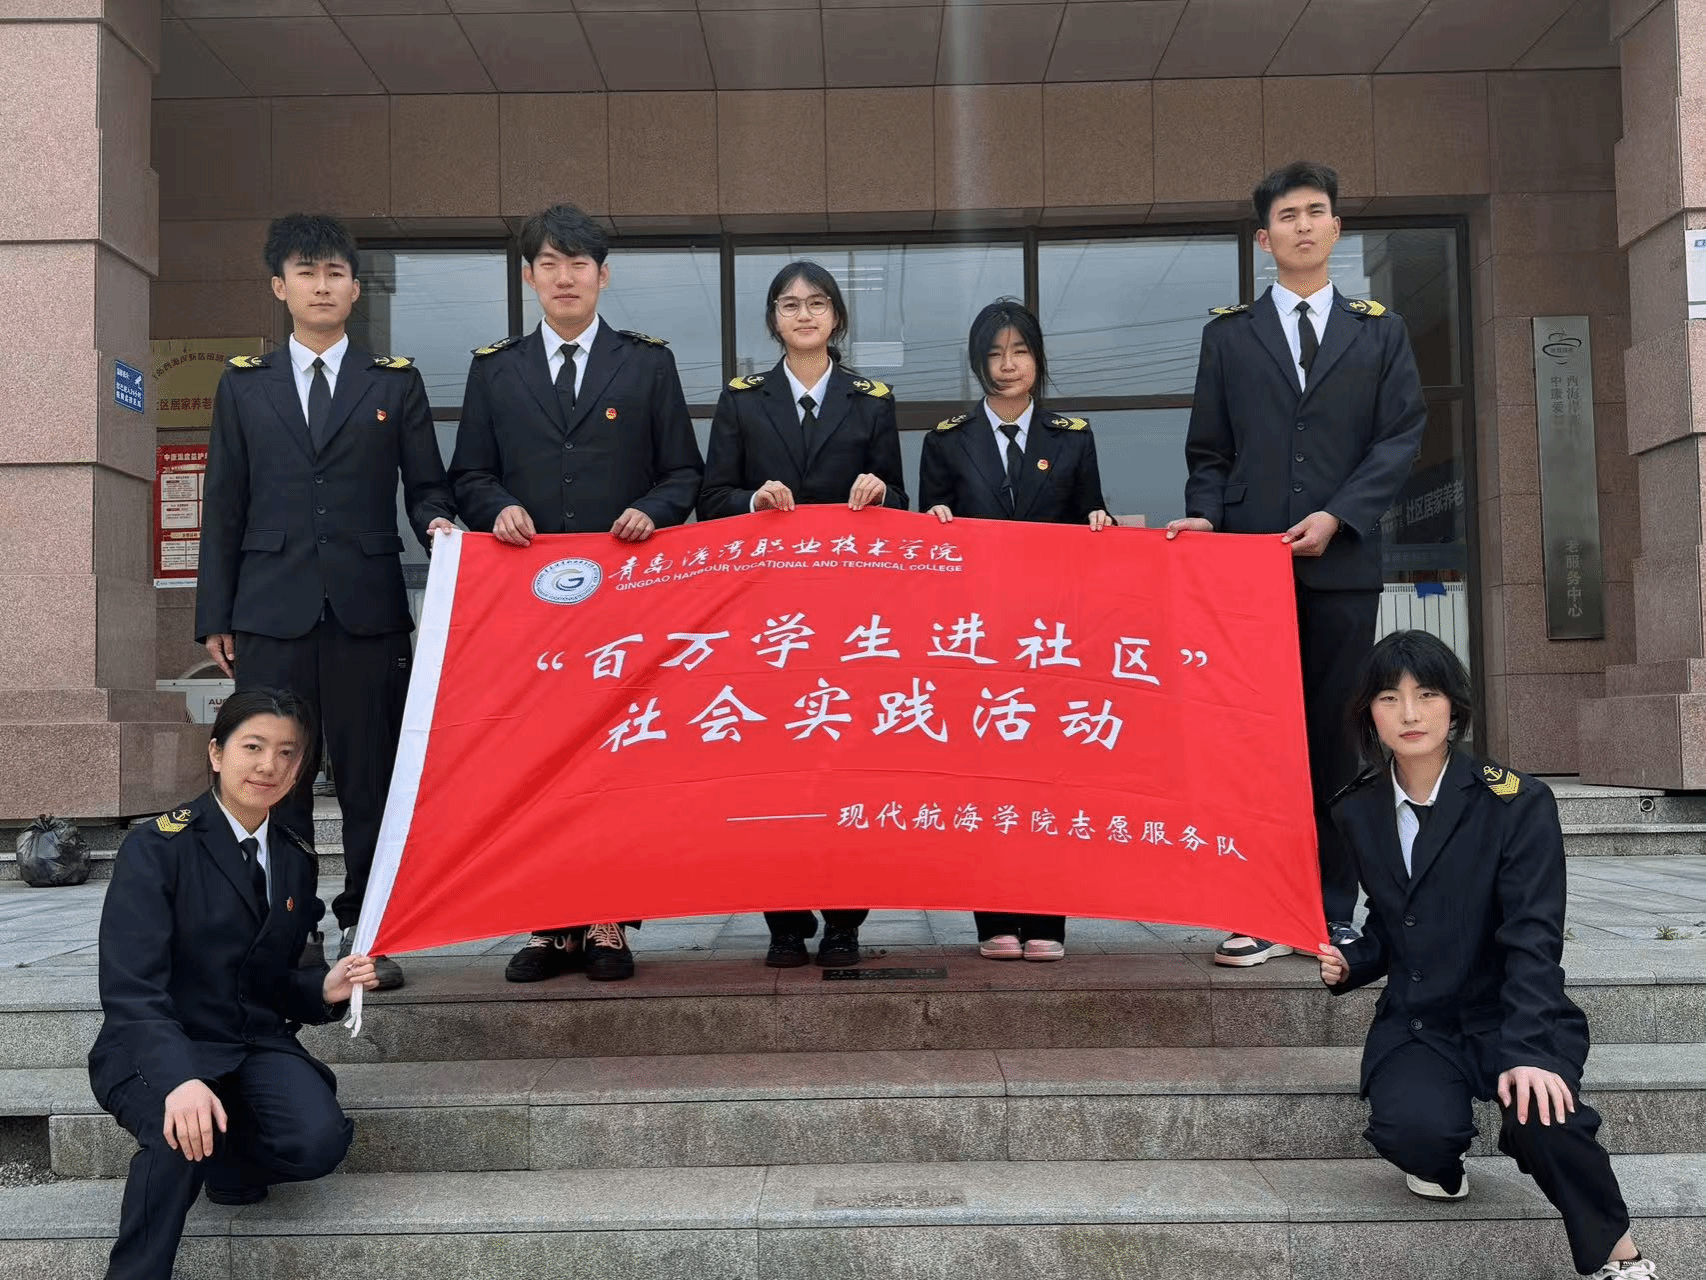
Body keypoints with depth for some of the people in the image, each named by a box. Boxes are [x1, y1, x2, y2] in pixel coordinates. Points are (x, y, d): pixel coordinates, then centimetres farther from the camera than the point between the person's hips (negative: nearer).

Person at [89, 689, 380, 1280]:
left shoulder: (297, 860, 9)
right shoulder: (156, 848, -10)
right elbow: (130, 988, -20)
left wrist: (321, 989, -9)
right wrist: (179, 1078, -37)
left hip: (256, 1042, 5)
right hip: (159, 1048, -4)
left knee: (320, 1140, -24)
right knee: (183, 1134, -36)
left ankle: (231, 1161, 10)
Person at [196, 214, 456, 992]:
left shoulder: (396, 383, 11)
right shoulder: (243, 384, 13)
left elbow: (425, 486, 9)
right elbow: (224, 507, 11)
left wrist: (438, 525, -15)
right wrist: (214, 614, 6)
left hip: (367, 606, 0)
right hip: (271, 608, 1)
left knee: (372, 775, 2)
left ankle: (365, 931, 11)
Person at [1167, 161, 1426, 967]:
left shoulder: (1380, 333, 13)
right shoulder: (1228, 335, 13)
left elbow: (1401, 439, 3)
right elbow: (1209, 449, 10)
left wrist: (1337, 516, -10)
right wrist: (1205, 515, -9)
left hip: (1342, 562, 1)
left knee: (1336, 736, 2)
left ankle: (1333, 912, 10)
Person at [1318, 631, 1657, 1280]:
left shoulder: (1516, 802, -11)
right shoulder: (1361, 812, 5)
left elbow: (1533, 936, -18)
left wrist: (1528, 1050, -30)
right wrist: (1352, 963, -4)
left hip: (1507, 1015, -3)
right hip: (1416, 1025, 3)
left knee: (1538, 1116, -35)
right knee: (1413, 1126, -28)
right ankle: (1441, 1168, 11)